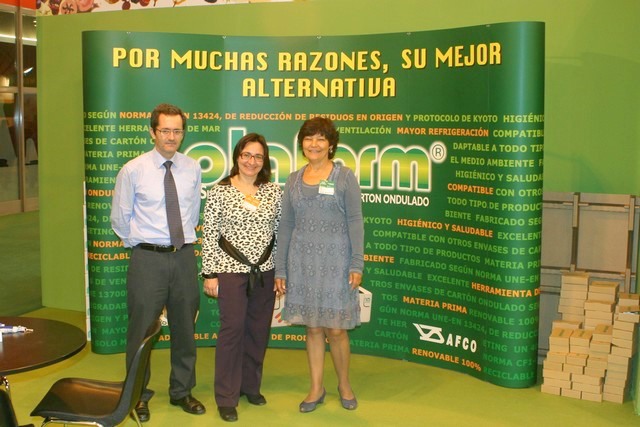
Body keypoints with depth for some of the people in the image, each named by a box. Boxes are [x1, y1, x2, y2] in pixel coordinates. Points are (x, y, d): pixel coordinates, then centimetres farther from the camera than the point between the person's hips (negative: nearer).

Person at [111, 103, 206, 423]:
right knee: (142, 330, 4)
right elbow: (119, 217, 3)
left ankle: (181, 392, 30)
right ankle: (138, 395, 24)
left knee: (184, 328, 13)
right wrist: (140, 245, 8)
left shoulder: (193, 169, 3)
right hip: (147, 259, -3)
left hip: (184, 256, 3)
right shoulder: (133, 170, -6)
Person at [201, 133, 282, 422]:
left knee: (258, 331, 11)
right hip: (231, 270, -3)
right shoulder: (219, 192, -4)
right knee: (232, 330, -3)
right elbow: (209, 236, -4)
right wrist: (210, 274, -7)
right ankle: (226, 397, 9)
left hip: (265, 271, 3)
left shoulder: (274, 192, 4)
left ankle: (251, 385, 30)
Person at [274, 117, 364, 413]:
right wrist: (280, 269, 7)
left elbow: (355, 222, -5)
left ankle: (344, 384, 23)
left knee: (335, 329, -1)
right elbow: (286, 226, 10)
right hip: (302, 261, 3)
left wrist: (357, 264, -11)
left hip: (335, 259, -3)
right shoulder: (293, 180, 9)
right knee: (313, 327, 9)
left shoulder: (344, 176, -1)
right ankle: (316, 388, 22)